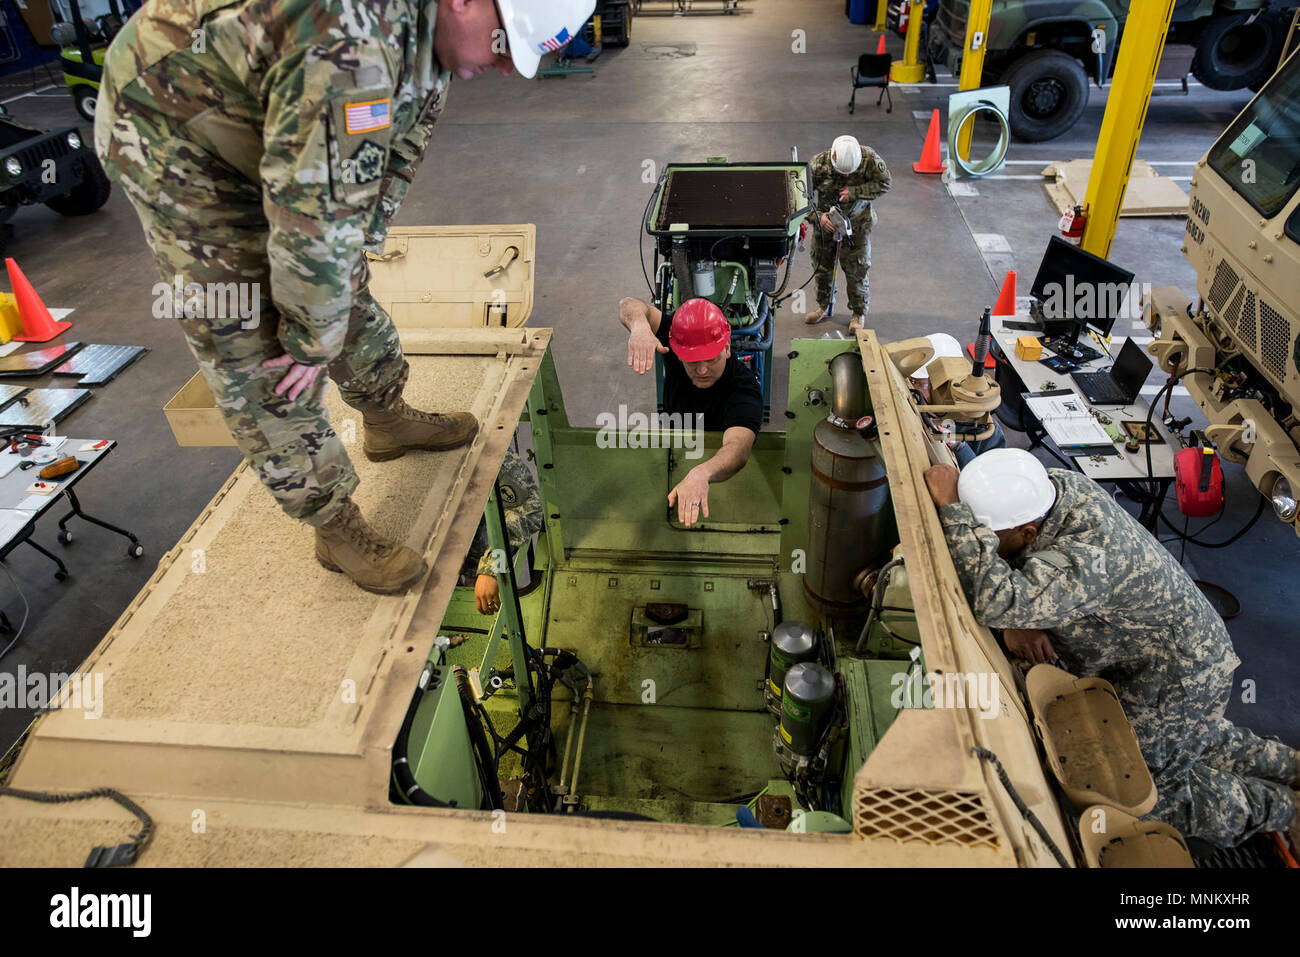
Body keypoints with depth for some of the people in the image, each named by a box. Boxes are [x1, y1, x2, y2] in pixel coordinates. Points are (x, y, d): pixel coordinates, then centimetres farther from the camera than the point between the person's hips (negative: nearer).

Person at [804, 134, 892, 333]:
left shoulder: (869, 158, -25)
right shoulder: (818, 163, -24)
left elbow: (885, 183, -16)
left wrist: (854, 192, -27)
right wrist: (818, 216, -29)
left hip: (857, 221, -2)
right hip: (825, 219, 2)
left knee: (856, 268, -3)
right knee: (821, 264, 12)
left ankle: (859, 313, 14)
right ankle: (823, 305, 34)